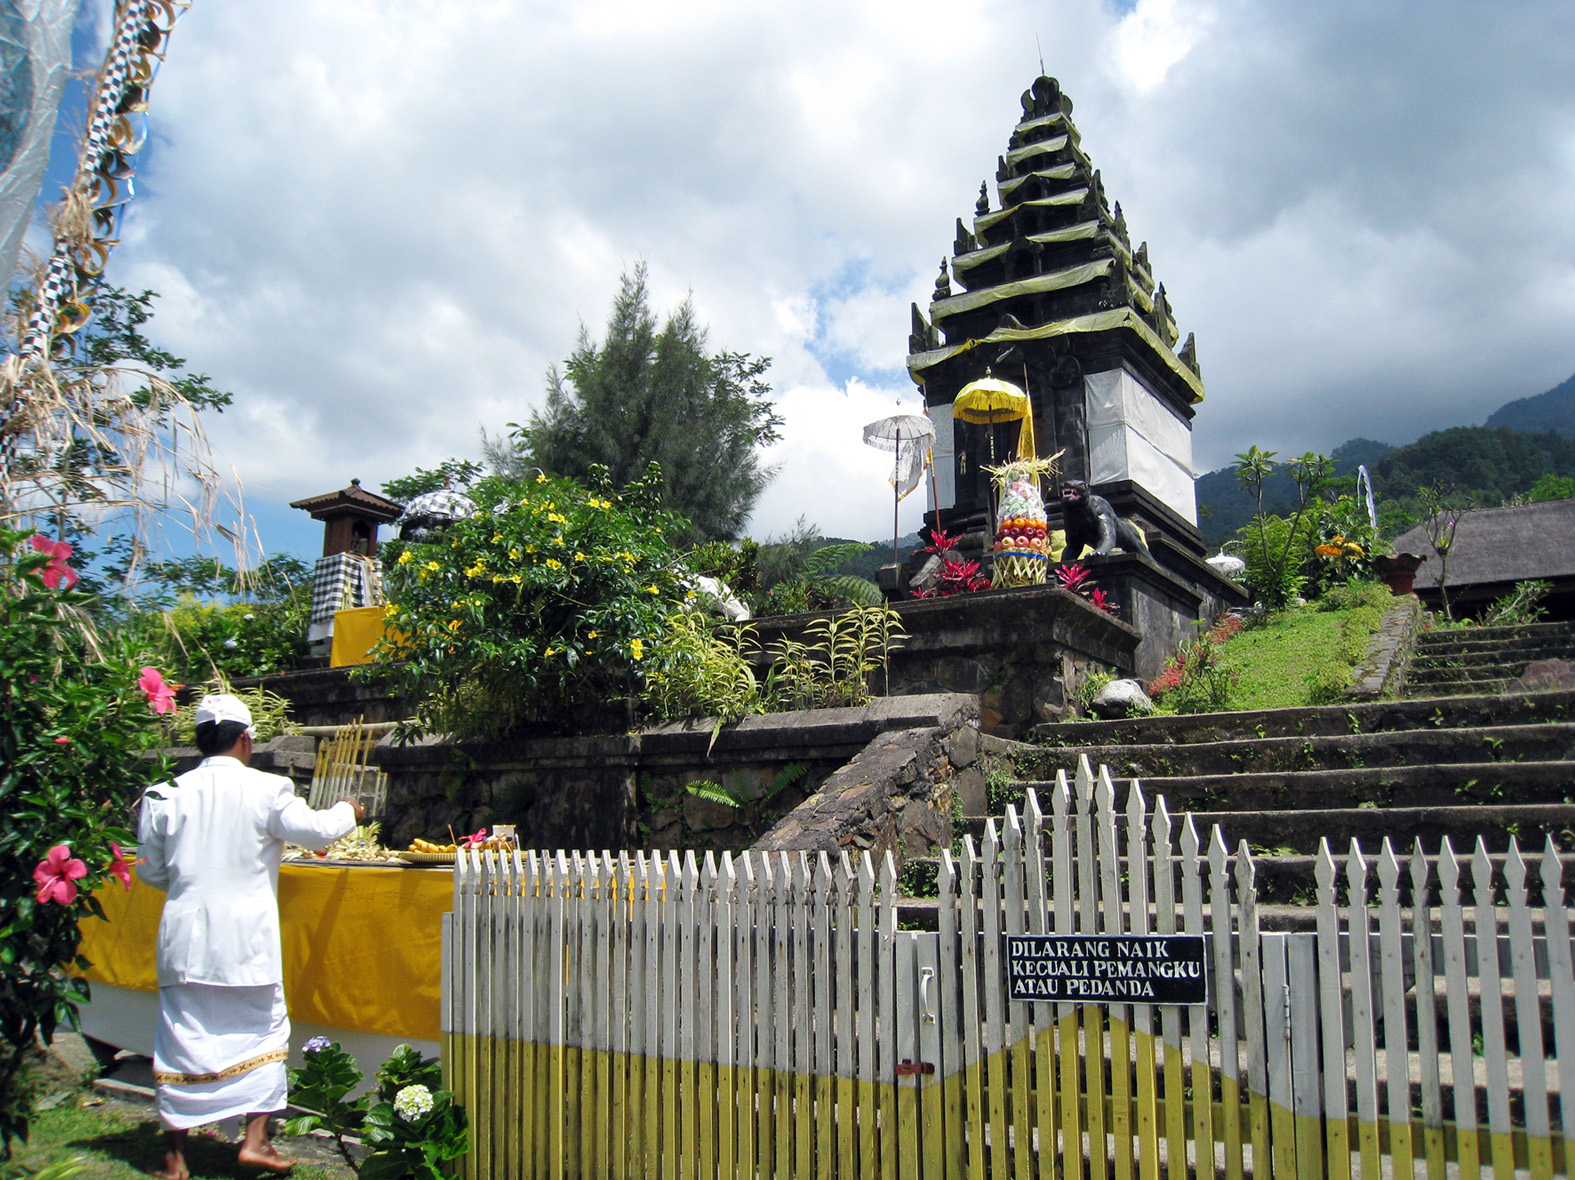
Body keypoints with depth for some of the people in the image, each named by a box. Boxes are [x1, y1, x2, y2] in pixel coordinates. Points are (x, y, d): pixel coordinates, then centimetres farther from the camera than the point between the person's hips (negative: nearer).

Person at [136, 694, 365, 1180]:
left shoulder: (165, 795, 1)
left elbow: (151, 871, 8)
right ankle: (255, 1140, 11)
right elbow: (315, 830, -6)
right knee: (264, 1030, 13)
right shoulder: (265, 789, -9)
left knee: (183, 1040, 10)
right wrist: (348, 811, 14)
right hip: (247, 937, -3)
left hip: (184, 935, 3)